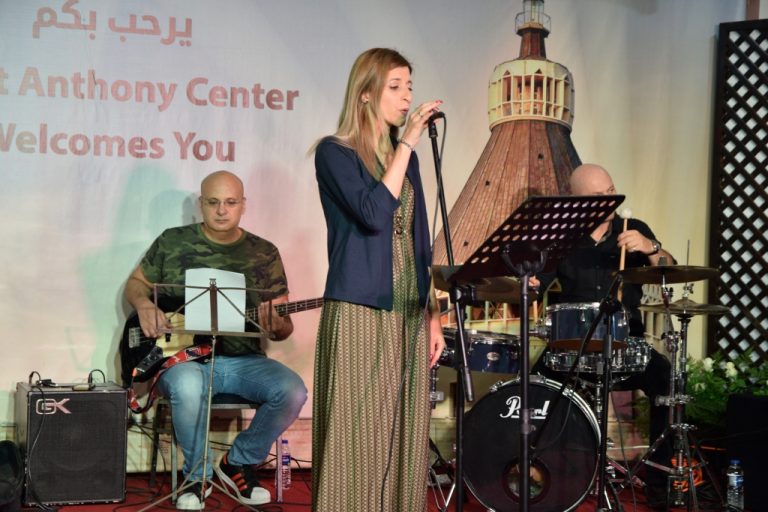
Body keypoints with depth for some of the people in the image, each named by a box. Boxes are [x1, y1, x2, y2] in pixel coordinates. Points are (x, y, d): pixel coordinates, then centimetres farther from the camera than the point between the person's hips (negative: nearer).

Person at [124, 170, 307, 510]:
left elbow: (285, 326, 7)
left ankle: (239, 462, 1)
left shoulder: (265, 254, 7)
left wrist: (275, 326, -18)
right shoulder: (172, 242, 4)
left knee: (292, 391, -26)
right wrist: (144, 305, -8)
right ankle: (197, 475, -9)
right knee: (187, 387, -38)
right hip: (184, 357, -2)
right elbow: (136, 282, 16)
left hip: (243, 360, 2)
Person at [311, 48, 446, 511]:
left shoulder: (405, 158, 16)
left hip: (409, 316, 6)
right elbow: (374, 214, -20)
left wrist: (433, 316, 12)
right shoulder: (335, 153, -4)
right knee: (358, 436, -5)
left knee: (405, 436, 7)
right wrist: (408, 145, -15)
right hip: (360, 314, -6)